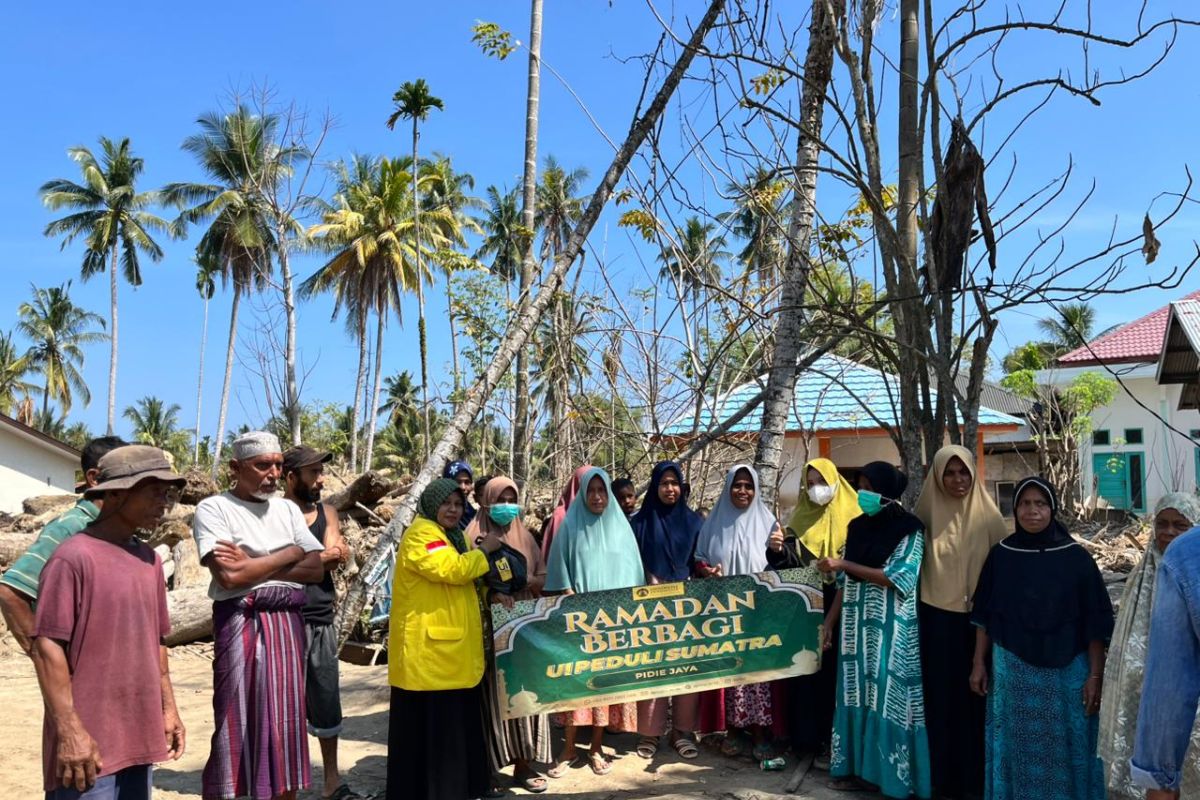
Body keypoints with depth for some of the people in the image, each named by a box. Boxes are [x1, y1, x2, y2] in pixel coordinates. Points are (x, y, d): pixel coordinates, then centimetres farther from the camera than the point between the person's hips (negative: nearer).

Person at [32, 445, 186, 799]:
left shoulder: (149, 559, 9)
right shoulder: (74, 556, -13)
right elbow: (47, 647, -14)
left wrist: (168, 708, 16)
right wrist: (69, 731, -16)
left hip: (138, 738, 7)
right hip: (89, 744, -7)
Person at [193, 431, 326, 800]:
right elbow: (229, 576, -17)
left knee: (286, 720, 11)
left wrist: (253, 565, -9)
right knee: (236, 725, 1)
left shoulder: (288, 509, 11)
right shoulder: (213, 508, -4)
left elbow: (316, 569, 2)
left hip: (288, 622, 5)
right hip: (241, 624, -5)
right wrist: (289, 554, -7)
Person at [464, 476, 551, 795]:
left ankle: (523, 762, 11)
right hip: (491, 625, -4)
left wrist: (526, 581, -10)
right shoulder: (475, 537, -1)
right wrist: (492, 593, -23)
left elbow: (543, 577, 11)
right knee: (495, 693, -4)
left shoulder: (526, 536, 13)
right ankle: (487, 765, 5)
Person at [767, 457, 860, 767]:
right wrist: (779, 550, -15)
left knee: (838, 675, 0)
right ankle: (808, 737, 14)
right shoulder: (800, 520, 11)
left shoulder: (852, 518, 1)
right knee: (808, 674, 5)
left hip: (842, 613, -3)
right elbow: (791, 565, 4)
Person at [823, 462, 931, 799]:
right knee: (858, 696, 9)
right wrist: (830, 621, 9)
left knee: (887, 698, 0)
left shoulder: (908, 529, -8)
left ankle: (891, 773, 12)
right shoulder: (858, 526, 9)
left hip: (890, 628, -5)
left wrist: (844, 564, -18)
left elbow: (898, 578, -17)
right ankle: (859, 767, 19)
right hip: (856, 623, 5)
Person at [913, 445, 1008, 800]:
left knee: (976, 694, 6)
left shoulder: (987, 514, -3)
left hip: (978, 617, -1)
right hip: (937, 617, 1)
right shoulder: (928, 512, 0)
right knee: (941, 695, 7)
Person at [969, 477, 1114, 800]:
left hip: (1064, 671, -2)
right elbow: (984, 615, 5)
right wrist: (979, 663, 5)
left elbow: (1095, 623, -5)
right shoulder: (1000, 555, -1)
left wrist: (1095, 676, -7)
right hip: (1011, 669, 2)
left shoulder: (1076, 558, -7)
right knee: (1015, 745, 11)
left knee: (1062, 747, 7)